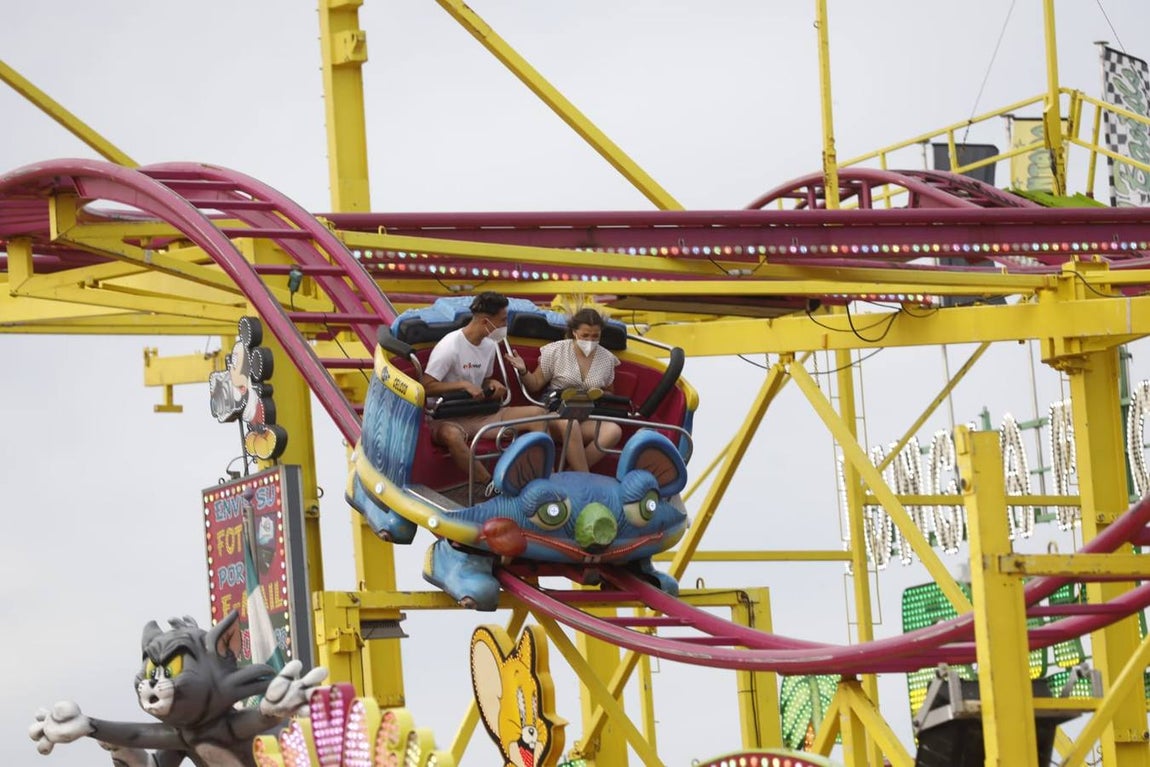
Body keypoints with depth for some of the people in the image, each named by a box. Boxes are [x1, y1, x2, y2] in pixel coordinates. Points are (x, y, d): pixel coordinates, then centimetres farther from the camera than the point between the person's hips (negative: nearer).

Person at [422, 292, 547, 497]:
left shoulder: (490, 346, 9)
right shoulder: (450, 346, -14)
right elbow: (426, 387, -17)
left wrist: (492, 384, 1)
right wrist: (464, 384, -23)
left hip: (481, 415, 7)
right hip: (449, 419, -7)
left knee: (538, 413, -8)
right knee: (451, 434, -46)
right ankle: (487, 483, -32)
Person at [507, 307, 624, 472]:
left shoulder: (607, 359, 10)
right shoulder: (556, 351, 2)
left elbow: (609, 394, 23)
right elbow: (535, 385, 7)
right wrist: (523, 371, -14)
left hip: (588, 418, 3)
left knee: (614, 431, -30)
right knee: (570, 424, -41)